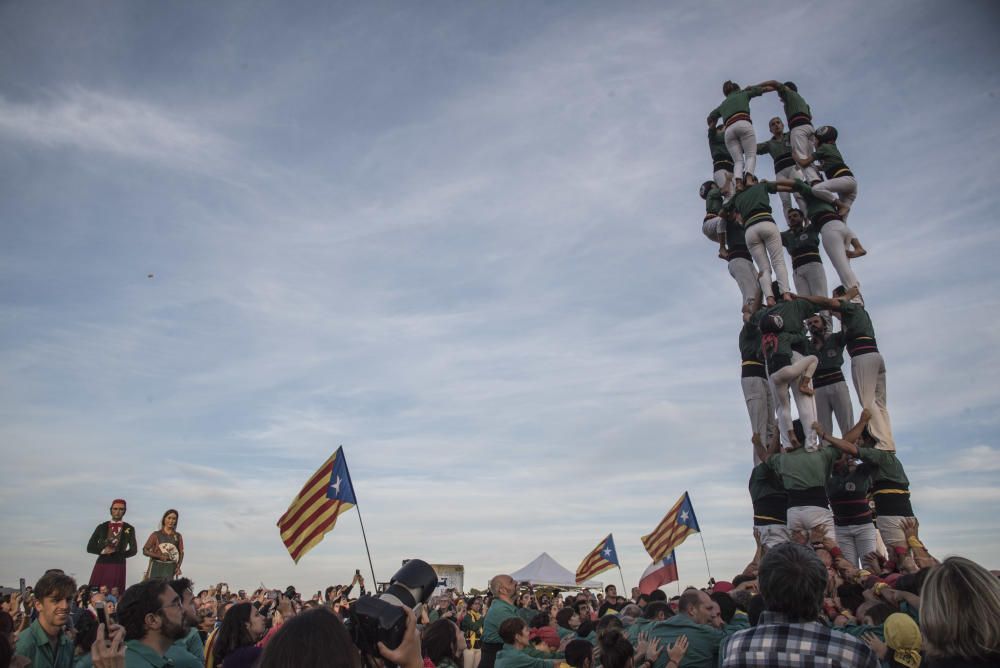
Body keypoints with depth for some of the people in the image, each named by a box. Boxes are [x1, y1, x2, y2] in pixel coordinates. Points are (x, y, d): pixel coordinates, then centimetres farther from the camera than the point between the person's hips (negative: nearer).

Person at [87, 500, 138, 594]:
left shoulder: (129, 529, 8)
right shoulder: (102, 527, 10)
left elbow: (134, 550, 6)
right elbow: (90, 547, 8)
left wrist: (118, 555, -7)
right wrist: (103, 551, -9)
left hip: (118, 566, -1)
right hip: (101, 565, 1)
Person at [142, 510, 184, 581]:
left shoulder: (177, 536, 11)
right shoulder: (156, 535, 6)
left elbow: (181, 553, 12)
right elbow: (145, 550, 3)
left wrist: (178, 567, -3)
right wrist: (159, 556, -11)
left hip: (170, 568, 1)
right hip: (156, 566, -1)